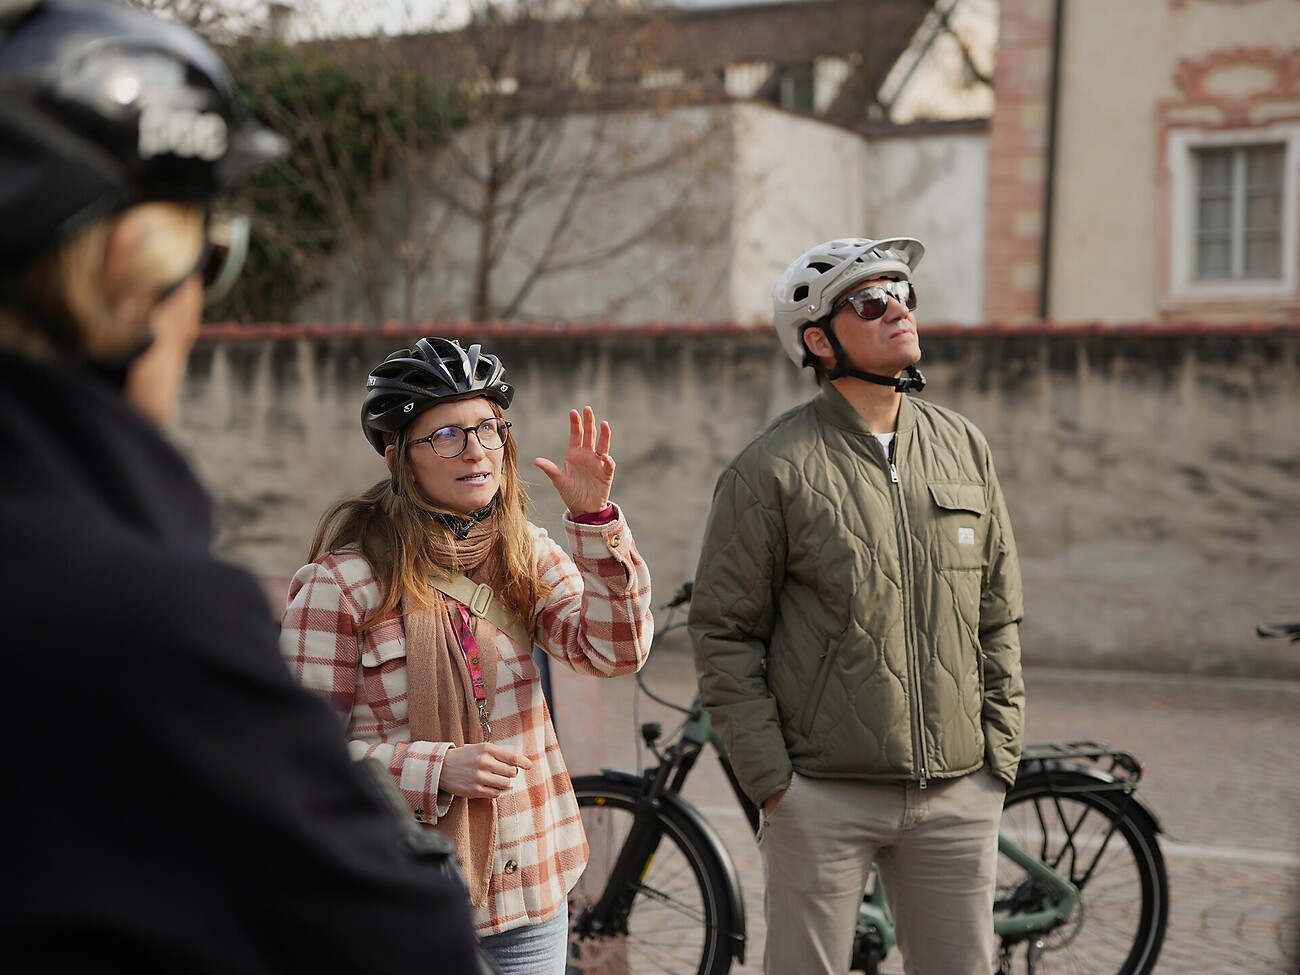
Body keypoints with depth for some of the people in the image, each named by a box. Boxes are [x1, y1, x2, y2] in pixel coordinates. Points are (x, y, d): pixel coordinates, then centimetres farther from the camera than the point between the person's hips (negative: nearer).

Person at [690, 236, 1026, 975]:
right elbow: (724, 634, -4)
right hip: (823, 797, -4)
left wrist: (1001, 754, 6)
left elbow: (1000, 615, 12)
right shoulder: (773, 469, -6)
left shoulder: (965, 448, 7)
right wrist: (770, 779, -8)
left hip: (959, 797, 4)